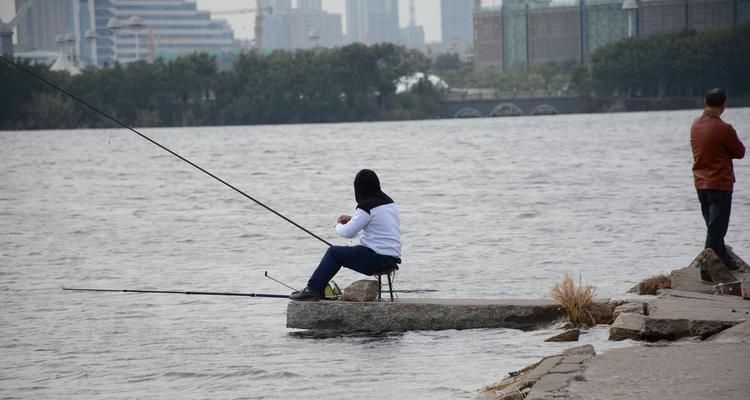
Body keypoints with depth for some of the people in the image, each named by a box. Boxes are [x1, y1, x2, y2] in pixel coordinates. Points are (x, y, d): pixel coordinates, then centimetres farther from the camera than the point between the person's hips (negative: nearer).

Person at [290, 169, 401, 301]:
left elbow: (348, 232, -11)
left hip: (377, 260, -9)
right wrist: (353, 219, 25)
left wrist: (338, 226, 11)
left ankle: (312, 290, 4)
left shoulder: (367, 206, -14)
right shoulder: (389, 202, 12)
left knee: (333, 252, 4)